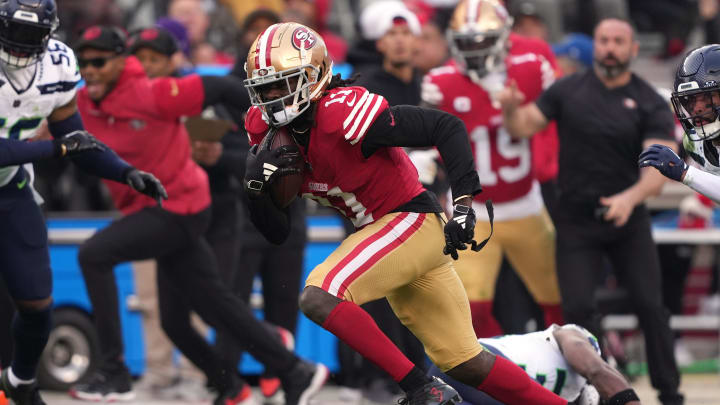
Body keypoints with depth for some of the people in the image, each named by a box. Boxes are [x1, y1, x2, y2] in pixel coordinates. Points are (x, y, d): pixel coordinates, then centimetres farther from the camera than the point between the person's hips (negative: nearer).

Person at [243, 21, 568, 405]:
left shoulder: (340, 112, -22)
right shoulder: (271, 135, 3)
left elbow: (447, 128, -20)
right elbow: (277, 233, 6)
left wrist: (464, 201, -24)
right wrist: (255, 185, -12)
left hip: (411, 221, -9)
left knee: (318, 298, -24)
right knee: (463, 363, 10)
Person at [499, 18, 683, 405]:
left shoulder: (650, 104, -6)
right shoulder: (567, 91, 1)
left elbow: (659, 166, -17)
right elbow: (523, 127, 1)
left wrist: (632, 197, -36)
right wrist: (511, 109, -23)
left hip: (628, 219, -1)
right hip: (575, 220, 1)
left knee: (650, 306, -4)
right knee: (577, 308, -7)